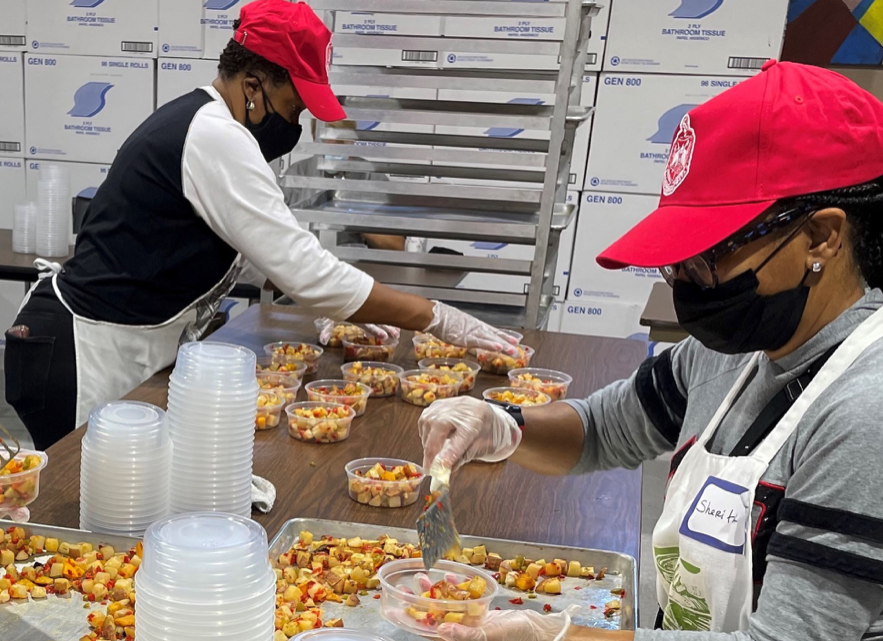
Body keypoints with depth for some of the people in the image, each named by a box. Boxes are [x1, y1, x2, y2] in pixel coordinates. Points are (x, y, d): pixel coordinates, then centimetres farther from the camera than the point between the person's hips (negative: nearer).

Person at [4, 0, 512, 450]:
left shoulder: (197, 120, 10)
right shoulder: (216, 139, -22)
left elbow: (271, 250, 16)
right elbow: (307, 273, -24)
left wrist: (349, 311, 8)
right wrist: (435, 318, -17)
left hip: (120, 354, 10)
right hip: (82, 361, -10)